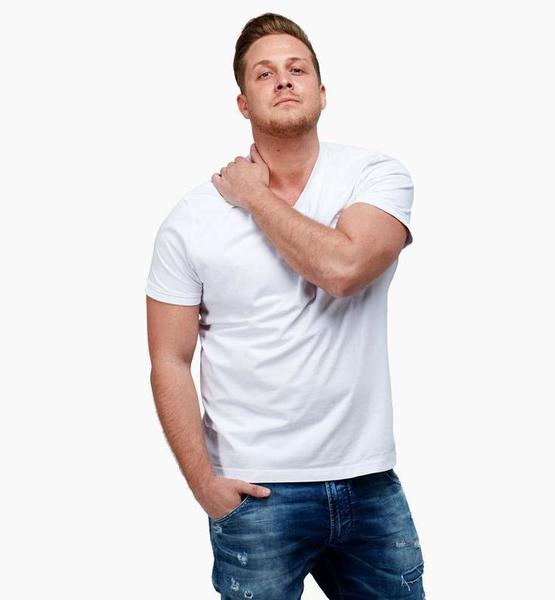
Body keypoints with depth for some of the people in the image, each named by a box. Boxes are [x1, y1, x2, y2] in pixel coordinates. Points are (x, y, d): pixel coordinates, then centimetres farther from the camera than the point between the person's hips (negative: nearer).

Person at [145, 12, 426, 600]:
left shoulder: (377, 175, -4)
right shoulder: (191, 218, -4)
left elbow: (343, 268, -23)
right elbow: (170, 362, -2)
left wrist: (256, 197, -10)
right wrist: (204, 482, -8)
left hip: (371, 482, 2)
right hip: (256, 494, -1)